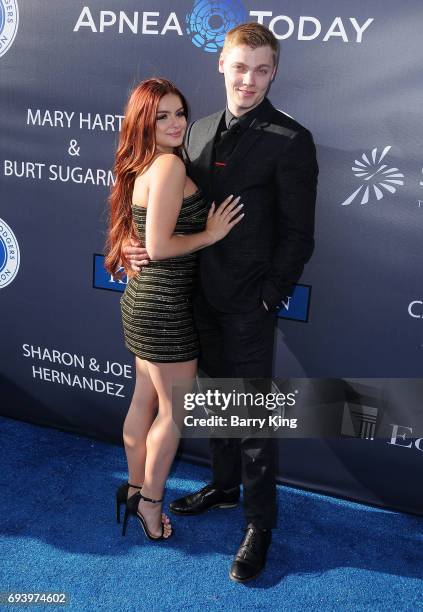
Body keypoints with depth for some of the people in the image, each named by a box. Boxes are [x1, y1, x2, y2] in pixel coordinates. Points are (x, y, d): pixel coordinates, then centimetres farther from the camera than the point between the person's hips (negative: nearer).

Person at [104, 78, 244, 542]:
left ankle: (135, 488, 37)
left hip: (145, 299, 9)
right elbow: (159, 246, -23)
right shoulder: (169, 165, -18)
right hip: (165, 306, -9)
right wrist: (211, 233, -12)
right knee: (175, 409, 6)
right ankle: (149, 501, 24)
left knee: (145, 400, 20)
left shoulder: (144, 166, 10)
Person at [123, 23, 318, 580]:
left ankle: (260, 523, 23)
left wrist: (267, 299, -13)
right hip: (204, 296, 6)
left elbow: (298, 235, -11)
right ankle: (224, 485, 43)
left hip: (249, 303, -6)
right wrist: (150, 247, -4)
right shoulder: (201, 130, 9)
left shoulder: (289, 140, -11)